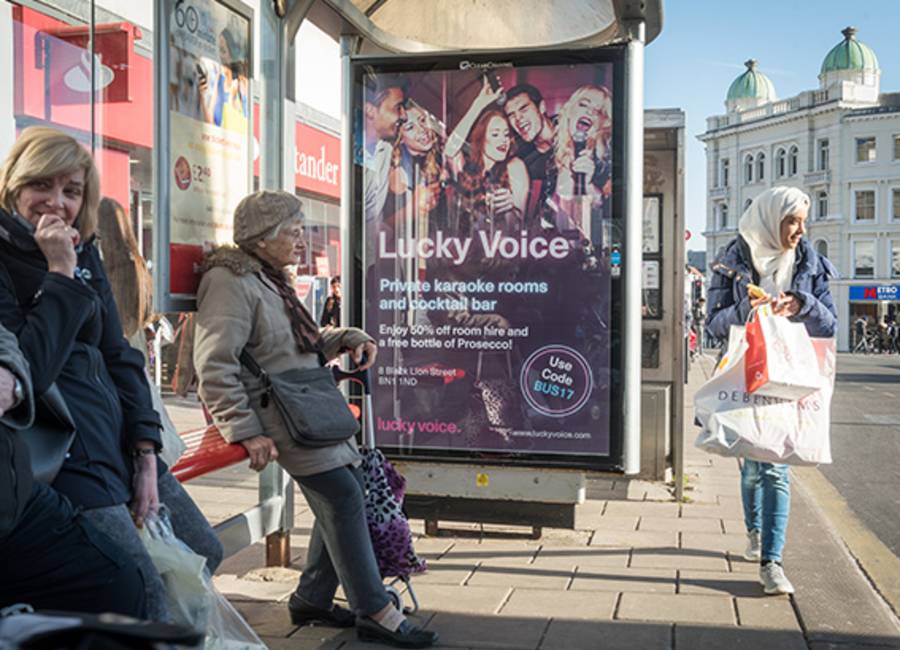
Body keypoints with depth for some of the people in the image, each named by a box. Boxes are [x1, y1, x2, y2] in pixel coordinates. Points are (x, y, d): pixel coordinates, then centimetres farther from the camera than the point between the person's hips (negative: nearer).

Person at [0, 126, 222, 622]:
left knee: (204, 555, 15)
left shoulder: (83, 252, 13)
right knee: (142, 598, -14)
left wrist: (146, 455, 4)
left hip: (117, 436, 8)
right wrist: (61, 272, -15)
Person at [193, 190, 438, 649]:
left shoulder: (270, 280, 18)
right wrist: (245, 431, -25)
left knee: (347, 491, 9)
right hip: (278, 413, -10)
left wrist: (347, 338, 12)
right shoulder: (231, 282, -13)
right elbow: (214, 367, -20)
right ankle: (373, 611, -4)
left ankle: (312, 598, 23)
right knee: (341, 493, -14)